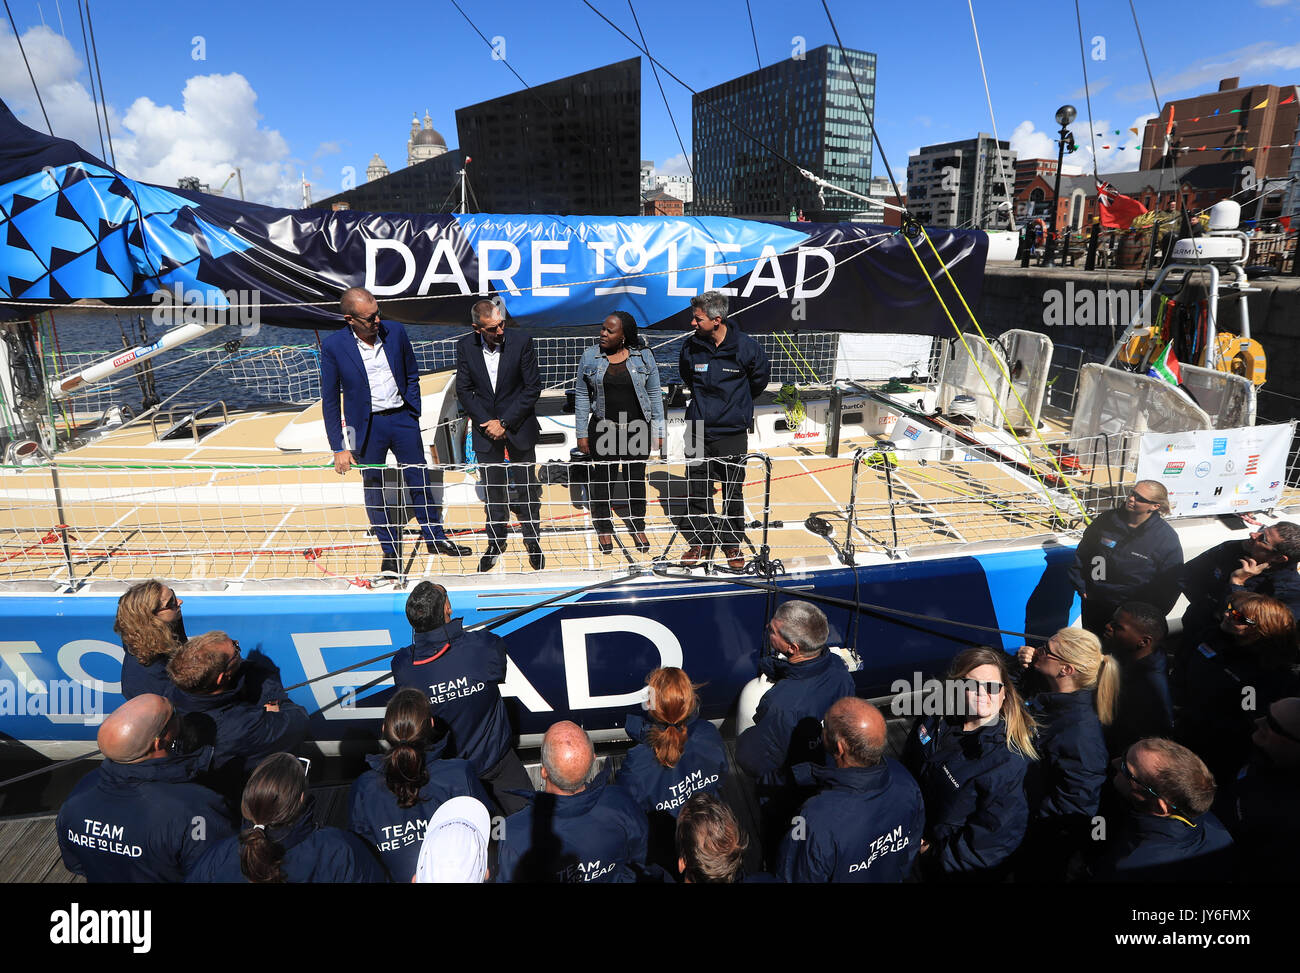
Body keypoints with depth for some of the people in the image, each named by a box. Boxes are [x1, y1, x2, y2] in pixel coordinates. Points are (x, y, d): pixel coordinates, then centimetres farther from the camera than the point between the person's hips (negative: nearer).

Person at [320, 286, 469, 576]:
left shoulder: (395, 331, -5)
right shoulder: (333, 346, -12)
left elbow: (412, 375, 10)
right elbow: (329, 400, -6)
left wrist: (413, 414, 5)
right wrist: (339, 447, -7)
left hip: (402, 418, 2)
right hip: (367, 427, -2)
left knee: (419, 480, 12)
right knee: (374, 490, 10)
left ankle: (435, 538, 30)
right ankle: (390, 550, 27)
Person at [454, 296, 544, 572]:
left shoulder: (521, 342, -13)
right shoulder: (465, 346, -6)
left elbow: (533, 387, -12)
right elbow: (464, 389, -1)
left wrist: (505, 423, -14)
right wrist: (487, 423, -11)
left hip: (519, 427, -1)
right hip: (485, 429, 2)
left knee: (528, 486, 10)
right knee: (493, 488, 13)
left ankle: (532, 539, 28)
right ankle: (496, 541, 30)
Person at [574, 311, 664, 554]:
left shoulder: (643, 356, -2)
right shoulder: (590, 357, -1)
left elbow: (655, 394, 3)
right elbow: (582, 397, 3)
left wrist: (658, 431, 1)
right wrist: (582, 433, 0)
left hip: (638, 429, 0)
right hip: (603, 430, 0)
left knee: (636, 478, 11)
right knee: (602, 479, 6)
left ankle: (638, 527, 29)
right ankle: (604, 529, 25)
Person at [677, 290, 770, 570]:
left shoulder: (746, 347, -10)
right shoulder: (690, 347, -3)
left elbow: (760, 379, 10)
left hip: (733, 434, -2)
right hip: (698, 432, 2)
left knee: (733, 493, 7)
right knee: (697, 491, 7)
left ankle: (733, 544, 24)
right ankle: (701, 541, 24)